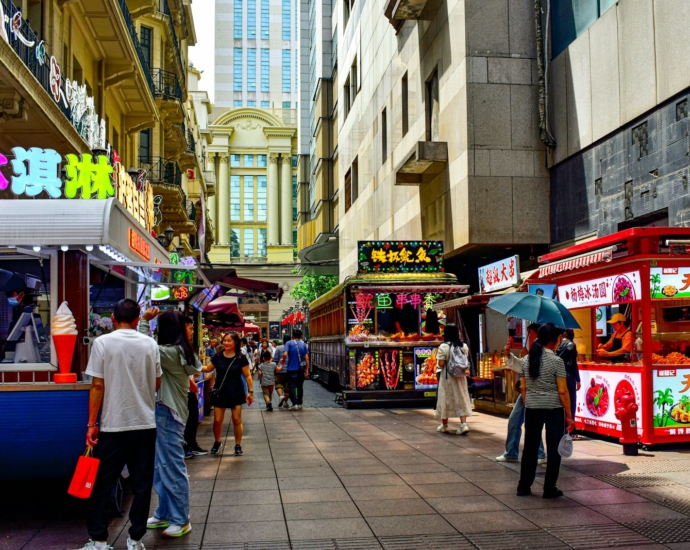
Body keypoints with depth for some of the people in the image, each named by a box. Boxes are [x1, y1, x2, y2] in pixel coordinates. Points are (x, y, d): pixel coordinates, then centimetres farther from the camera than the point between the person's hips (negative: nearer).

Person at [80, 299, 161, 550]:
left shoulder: (102, 343, -7)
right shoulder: (150, 344, 2)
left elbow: (97, 386, -9)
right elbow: (156, 385, 9)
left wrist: (92, 423, -3)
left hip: (113, 425, -2)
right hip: (145, 424, 2)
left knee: (102, 484, 9)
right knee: (141, 484, 9)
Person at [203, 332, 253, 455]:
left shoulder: (241, 358, -5)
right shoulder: (218, 356, 2)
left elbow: (247, 376, -3)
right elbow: (208, 368, 13)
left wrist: (250, 391, -7)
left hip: (236, 392, -2)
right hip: (219, 391, 2)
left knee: (237, 420, 1)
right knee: (217, 420, 3)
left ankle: (238, 446, 14)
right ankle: (217, 443, 26)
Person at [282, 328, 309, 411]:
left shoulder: (289, 343, -5)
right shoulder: (303, 344, 4)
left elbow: (285, 354, -18)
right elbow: (306, 358, -1)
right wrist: (307, 370, 2)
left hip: (292, 369, -3)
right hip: (301, 369, 3)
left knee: (292, 387, 0)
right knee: (300, 386, 14)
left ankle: (295, 404, -9)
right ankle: (299, 404, 19)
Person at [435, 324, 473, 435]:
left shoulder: (444, 347, -15)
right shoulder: (464, 346, 1)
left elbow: (441, 364, -17)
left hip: (447, 377, -4)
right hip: (460, 377, 4)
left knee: (446, 399, 9)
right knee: (461, 399, 7)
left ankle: (444, 426, 21)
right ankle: (463, 424, -5)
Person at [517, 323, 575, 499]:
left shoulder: (527, 360, 5)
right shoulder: (556, 361, -11)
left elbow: (523, 388, 8)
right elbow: (562, 391, -12)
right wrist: (569, 415, -6)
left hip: (532, 408, 5)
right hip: (553, 408, -5)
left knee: (530, 447, 12)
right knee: (553, 448, 6)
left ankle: (524, 487, 16)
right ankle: (549, 489, 10)